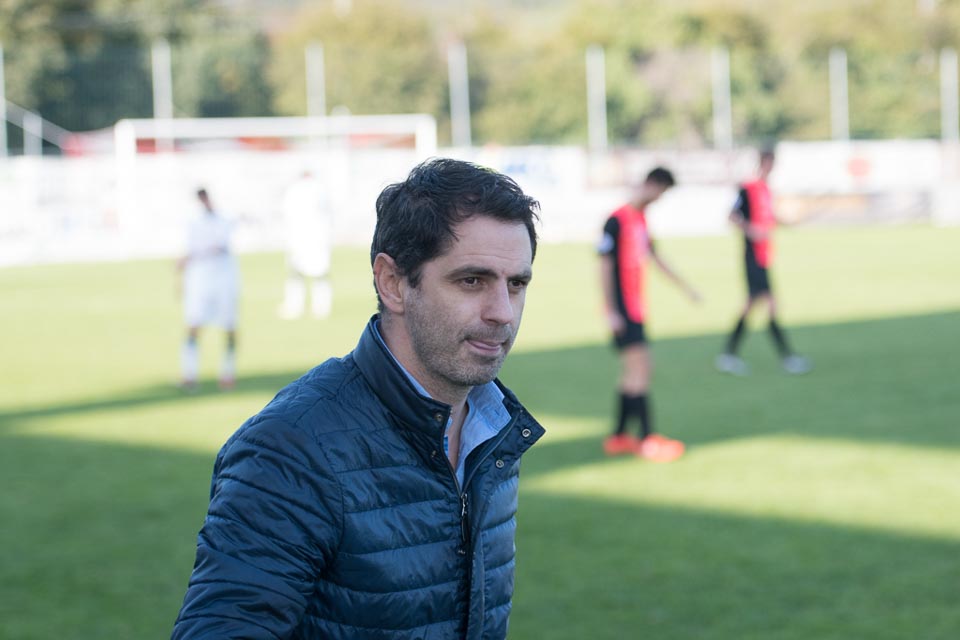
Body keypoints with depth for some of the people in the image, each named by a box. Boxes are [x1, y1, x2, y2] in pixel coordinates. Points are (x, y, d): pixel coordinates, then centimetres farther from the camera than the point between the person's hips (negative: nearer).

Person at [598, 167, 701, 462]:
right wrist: (611, 312, -18)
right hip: (622, 311, -9)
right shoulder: (617, 221, -14)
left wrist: (685, 286, 28)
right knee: (639, 369, -11)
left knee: (635, 372, 10)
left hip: (637, 309, 9)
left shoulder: (641, 219, 13)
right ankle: (648, 439, -9)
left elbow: (654, 257, 24)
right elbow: (605, 266, -15)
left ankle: (618, 437, 17)